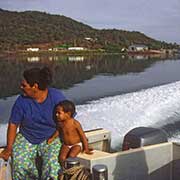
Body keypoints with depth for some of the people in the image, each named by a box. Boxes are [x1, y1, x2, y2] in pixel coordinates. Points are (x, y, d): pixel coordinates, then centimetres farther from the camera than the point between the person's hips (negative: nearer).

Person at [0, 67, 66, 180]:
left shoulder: (57, 97, -14)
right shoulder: (22, 100, -10)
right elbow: (13, 124, -2)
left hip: (52, 138, -1)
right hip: (26, 138, 2)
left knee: (53, 164, -27)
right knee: (20, 163, -24)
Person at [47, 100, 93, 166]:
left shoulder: (75, 123, -21)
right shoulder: (59, 123, -8)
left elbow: (82, 135, -14)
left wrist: (86, 149, -13)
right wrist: (52, 138, 1)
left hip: (76, 144, -4)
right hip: (66, 145, 4)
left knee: (71, 156, -27)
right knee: (62, 157, -18)